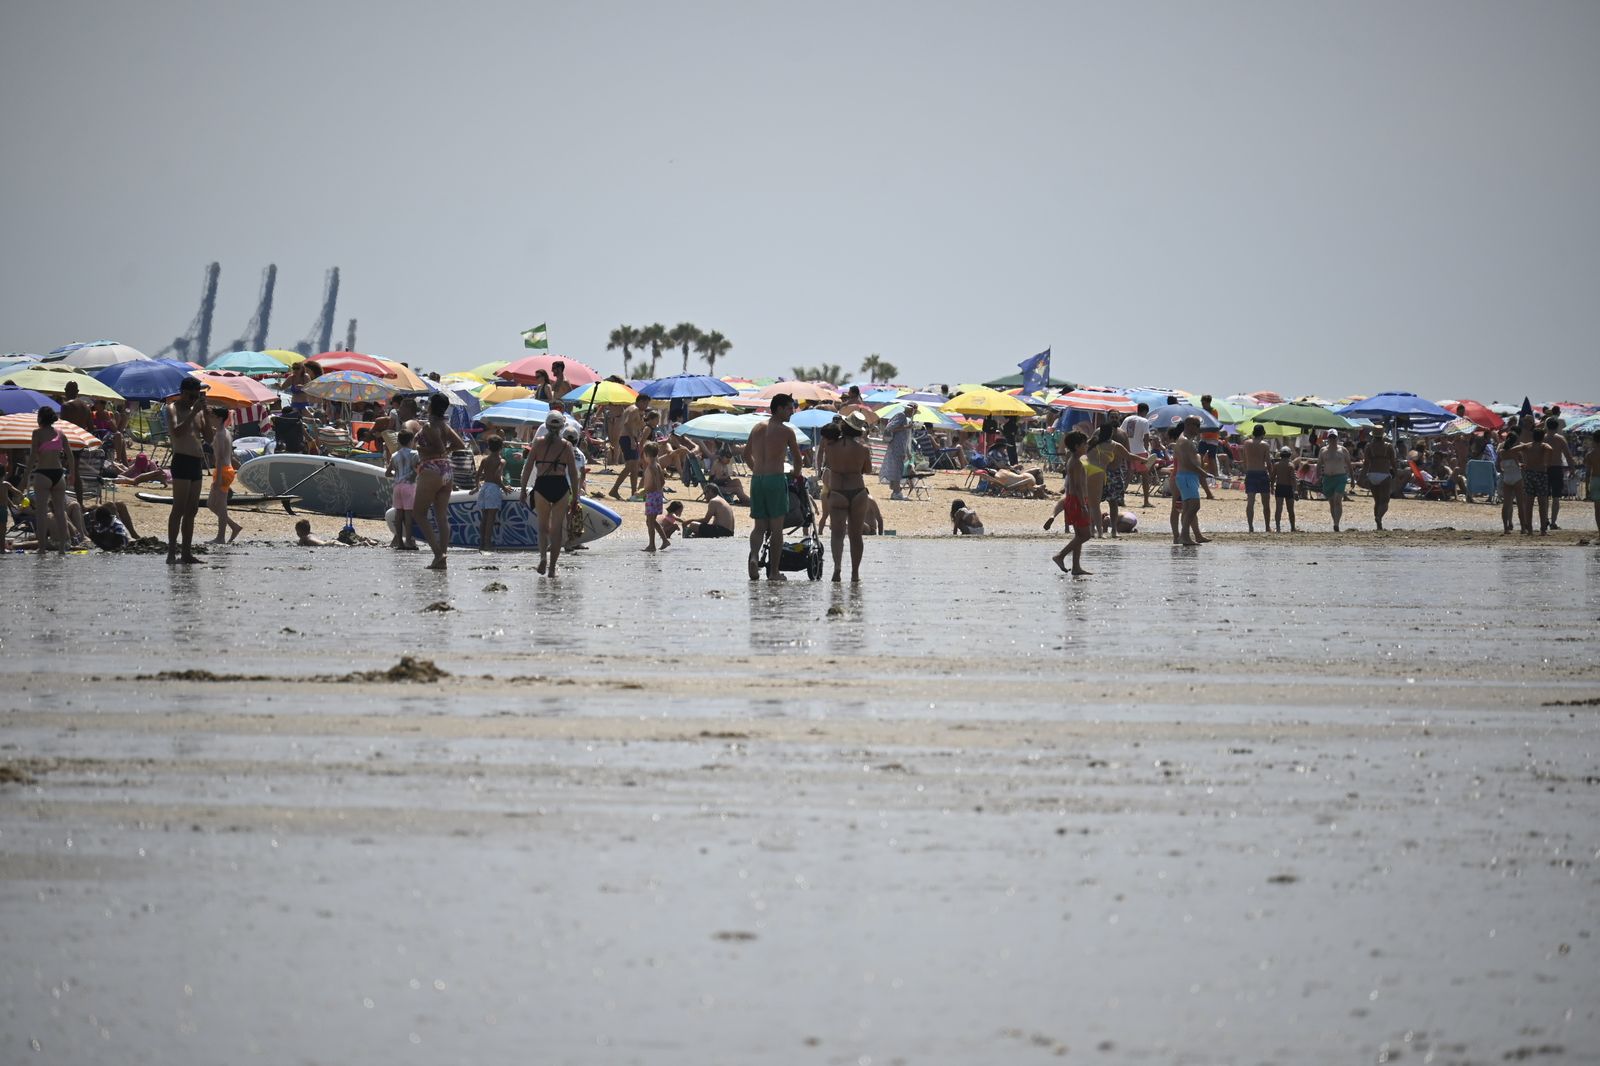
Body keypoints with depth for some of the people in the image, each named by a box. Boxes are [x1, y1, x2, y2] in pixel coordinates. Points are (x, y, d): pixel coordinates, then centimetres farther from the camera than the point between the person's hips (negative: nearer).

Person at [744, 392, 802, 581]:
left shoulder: (757, 428, 13)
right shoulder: (786, 431, -2)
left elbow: (747, 455, 21)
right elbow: (797, 460, 4)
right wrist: (795, 476, 24)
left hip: (757, 480, 5)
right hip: (776, 479, -5)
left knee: (759, 526, 10)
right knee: (776, 528, 3)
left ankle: (754, 556, -18)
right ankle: (773, 572, 4)